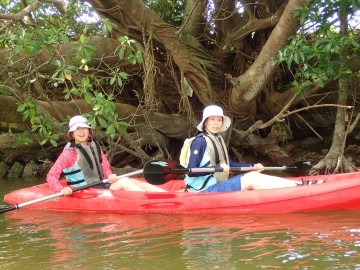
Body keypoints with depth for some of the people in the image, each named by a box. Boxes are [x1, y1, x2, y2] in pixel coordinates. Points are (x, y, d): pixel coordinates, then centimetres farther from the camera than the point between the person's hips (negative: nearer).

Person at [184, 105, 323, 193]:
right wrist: (218, 168, -26)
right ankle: (300, 185, -18)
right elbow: (191, 171, -21)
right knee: (250, 181, -17)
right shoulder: (200, 141, -13)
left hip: (218, 184, 8)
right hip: (205, 190, -8)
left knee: (254, 175, -8)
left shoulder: (218, 139, 15)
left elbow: (230, 164, 22)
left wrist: (253, 166, 16)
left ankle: (299, 184, -13)